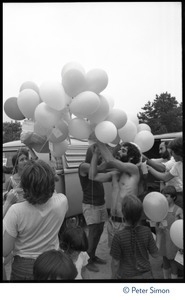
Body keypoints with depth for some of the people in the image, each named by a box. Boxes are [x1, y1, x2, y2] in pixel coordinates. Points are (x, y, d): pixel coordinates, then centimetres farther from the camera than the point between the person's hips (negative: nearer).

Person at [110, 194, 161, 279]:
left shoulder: (119, 236, -25)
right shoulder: (146, 232, -18)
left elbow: (115, 262, -15)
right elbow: (155, 254, -5)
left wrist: (114, 276, 3)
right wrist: (159, 234, 3)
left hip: (126, 276, -2)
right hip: (145, 275, 3)